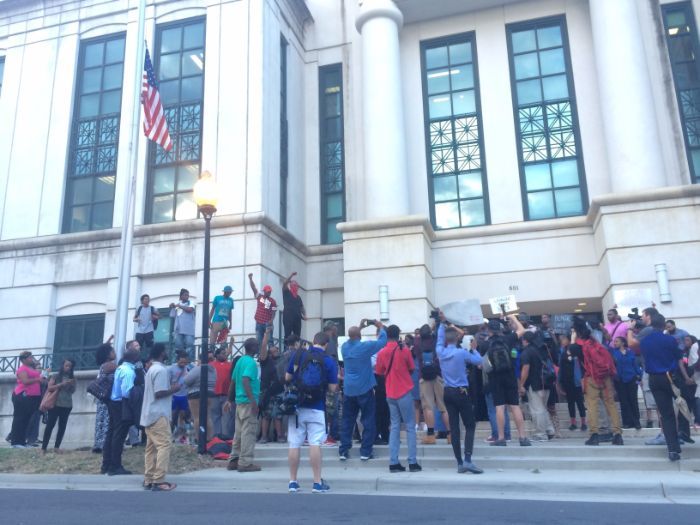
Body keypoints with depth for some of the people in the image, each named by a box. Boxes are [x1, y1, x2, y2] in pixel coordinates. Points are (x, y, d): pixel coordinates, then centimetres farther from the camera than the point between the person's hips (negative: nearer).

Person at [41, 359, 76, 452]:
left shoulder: (72, 378, 11)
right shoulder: (56, 376, 2)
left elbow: (72, 391, 11)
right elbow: (50, 388, -5)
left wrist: (72, 385, -9)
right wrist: (62, 384, -16)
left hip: (67, 405, 3)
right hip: (55, 404, -3)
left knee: (62, 426, 2)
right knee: (50, 425, -4)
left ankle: (56, 446, 6)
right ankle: (43, 447, 0)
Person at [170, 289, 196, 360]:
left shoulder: (191, 303, 5)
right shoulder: (177, 304, 16)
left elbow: (190, 309, -16)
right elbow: (172, 316, 17)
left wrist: (179, 306, -6)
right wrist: (172, 308, 3)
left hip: (188, 330, -4)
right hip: (178, 330, 4)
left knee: (189, 346, -8)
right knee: (178, 346, 6)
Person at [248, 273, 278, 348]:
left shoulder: (273, 301, 2)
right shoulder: (259, 297, 7)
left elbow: (273, 312, -2)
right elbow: (253, 288, 0)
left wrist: (271, 320, -18)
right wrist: (250, 279, -10)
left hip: (267, 323, -2)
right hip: (259, 323, 2)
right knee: (259, 340, 5)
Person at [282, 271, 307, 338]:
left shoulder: (298, 297, 21)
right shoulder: (286, 293, 6)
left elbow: (301, 307, 17)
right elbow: (284, 284, -10)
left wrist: (304, 315, -1)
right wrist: (291, 276, -17)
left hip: (297, 318, 5)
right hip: (288, 318, -5)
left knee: (297, 336, 3)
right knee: (287, 335, -6)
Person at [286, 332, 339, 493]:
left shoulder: (298, 355, -1)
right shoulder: (329, 361, -5)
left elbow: (287, 378, 5)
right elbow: (332, 388, -5)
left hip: (297, 405, 2)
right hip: (316, 408, -2)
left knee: (294, 444, 7)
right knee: (315, 444, 0)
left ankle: (293, 481, 14)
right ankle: (317, 482, 3)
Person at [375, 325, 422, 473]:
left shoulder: (381, 353, -1)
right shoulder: (404, 350, -9)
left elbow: (379, 372, 8)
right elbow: (411, 369, 1)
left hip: (390, 394, 3)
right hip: (404, 392, -3)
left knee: (395, 426, 10)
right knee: (410, 426, 5)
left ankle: (393, 463, 7)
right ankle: (412, 462, 4)